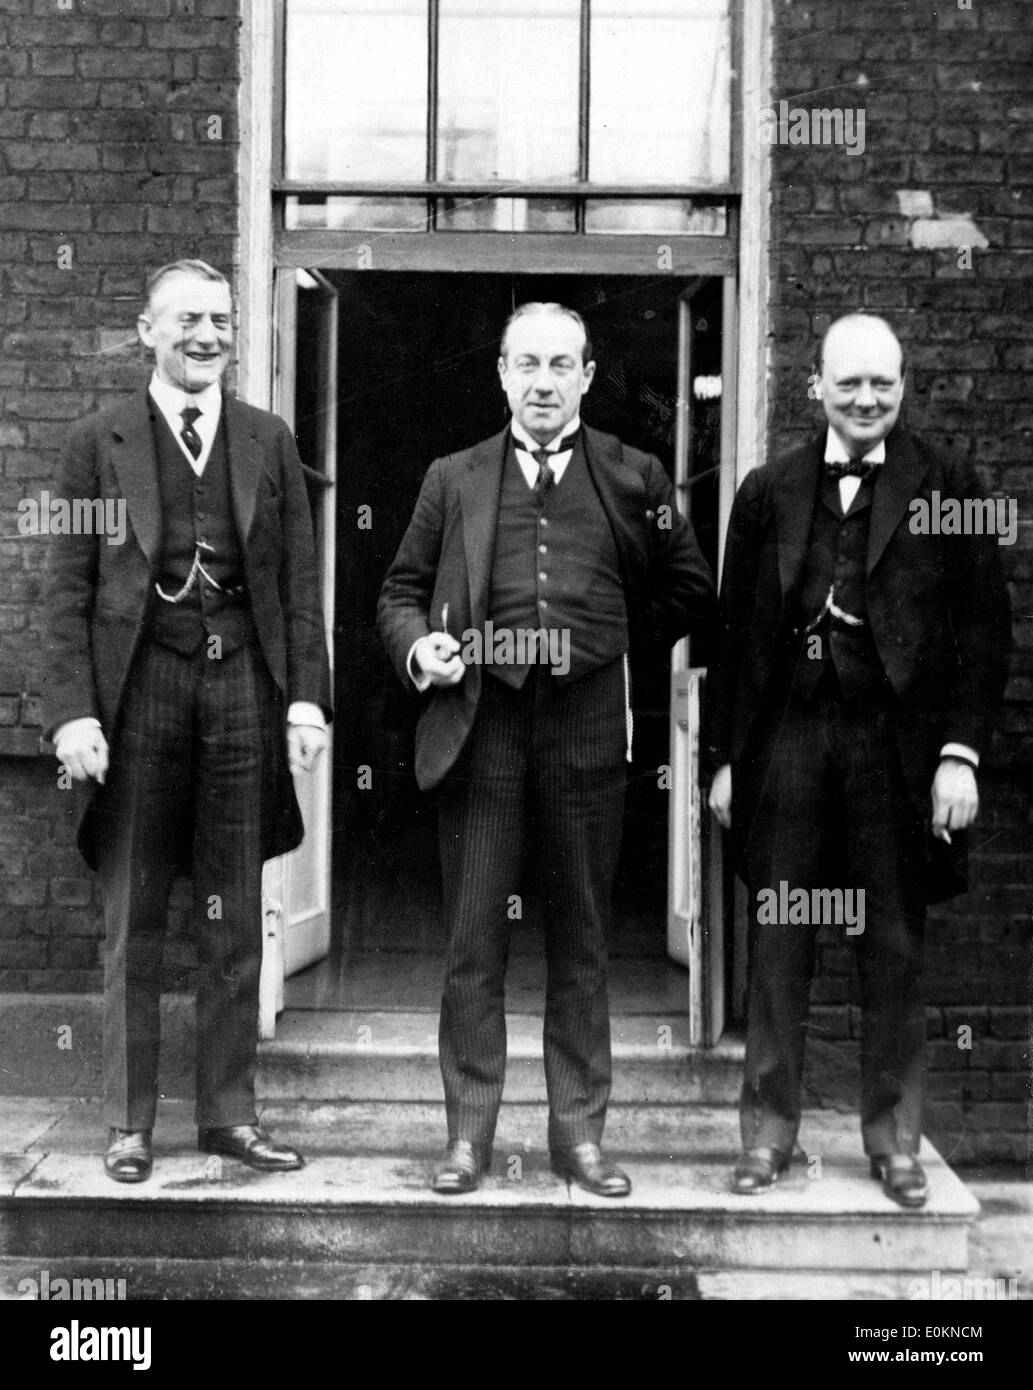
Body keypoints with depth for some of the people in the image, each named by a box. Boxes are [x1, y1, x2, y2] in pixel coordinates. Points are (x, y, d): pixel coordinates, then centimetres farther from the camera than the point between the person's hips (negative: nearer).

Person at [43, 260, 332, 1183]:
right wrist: (73, 710, -9)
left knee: (236, 922, 9)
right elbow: (69, 591, 1)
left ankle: (230, 1112, 20)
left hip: (244, 690, 2)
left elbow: (299, 582, 6)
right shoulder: (98, 445, 4)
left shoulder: (269, 442, 9)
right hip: (140, 691, -2)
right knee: (133, 923, 6)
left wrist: (307, 698, -3)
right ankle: (129, 1123, 17)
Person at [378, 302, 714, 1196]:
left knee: (581, 940, 8)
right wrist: (418, 647, -6)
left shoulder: (634, 479, 9)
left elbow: (690, 592, 15)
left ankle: (580, 1132, 18)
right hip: (478, 728, 0)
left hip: (586, 731, 0)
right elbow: (400, 592, 13)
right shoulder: (453, 480, 11)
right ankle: (469, 1133, 13)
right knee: (474, 942, 3)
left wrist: (614, 643, 7)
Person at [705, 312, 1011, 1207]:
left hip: (898, 746, -1)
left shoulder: (947, 488, 3)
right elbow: (734, 631, 8)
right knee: (777, 947, 7)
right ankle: (769, 1133, 19)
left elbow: (983, 629, 0)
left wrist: (962, 752, -8)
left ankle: (896, 1140, 22)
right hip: (787, 739, 2)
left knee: (896, 951, 7)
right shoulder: (770, 492, 9)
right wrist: (725, 755, 5)